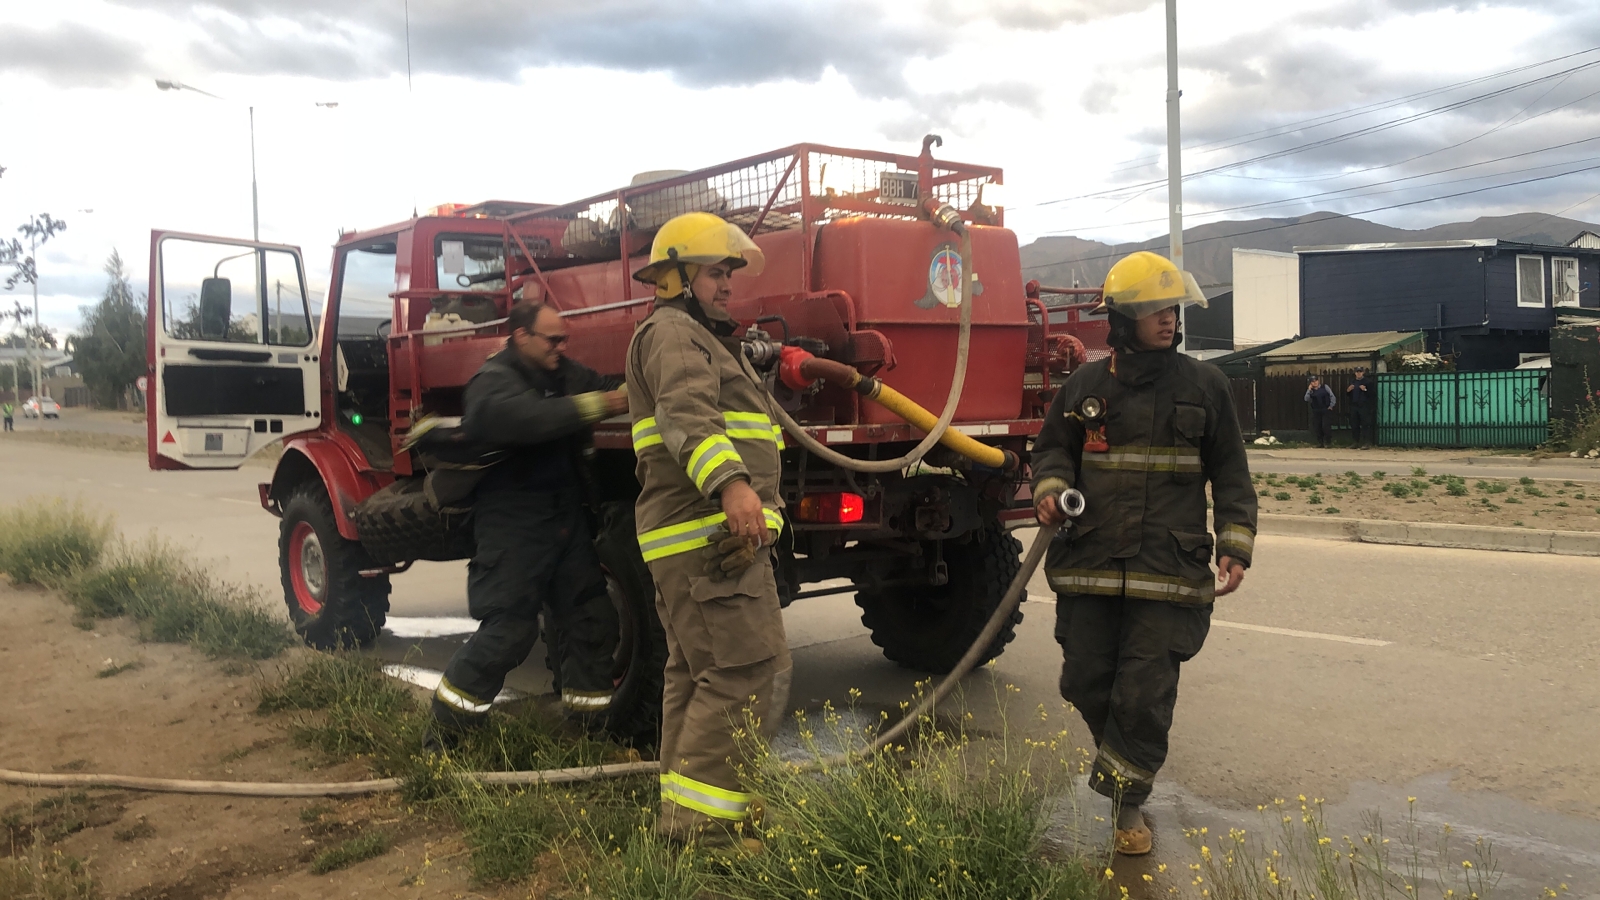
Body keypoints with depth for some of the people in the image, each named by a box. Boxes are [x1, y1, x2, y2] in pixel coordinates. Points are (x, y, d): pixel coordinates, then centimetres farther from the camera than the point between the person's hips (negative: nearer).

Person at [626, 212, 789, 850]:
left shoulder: (704, 338, 27)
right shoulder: (672, 332, -8)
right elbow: (686, 414, -27)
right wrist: (731, 484, -42)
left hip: (704, 538, 11)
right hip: (709, 536, -11)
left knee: (696, 674, 15)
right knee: (750, 672, -14)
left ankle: (683, 814, 25)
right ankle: (699, 821, -11)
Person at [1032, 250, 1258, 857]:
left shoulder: (1204, 385, 5)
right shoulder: (1085, 385, 6)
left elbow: (1230, 472, 9)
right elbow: (1052, 448, 16)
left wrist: (1236, 546, 1)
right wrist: (1050, 489, -6)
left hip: (1169, 570, -1)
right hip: (1089, 563, 2)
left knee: (1147, 692, -2)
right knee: (1086, 682, 9)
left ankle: (1128, 798, 16)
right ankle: (1117, 755, 38)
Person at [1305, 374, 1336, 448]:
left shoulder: (1325, 387, 2)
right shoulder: (1311, 391, 7)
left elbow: (1332, 396, 2)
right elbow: (1306, 399, -7)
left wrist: (1331, 405, -5)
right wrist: (1309, 390, -12)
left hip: (1326, 410, -3)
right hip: (1316, 411, 3)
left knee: (1326, 426, -11)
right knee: (1317, 428, 2)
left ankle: (1328, 442, 3)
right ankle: (1320, 442, 12)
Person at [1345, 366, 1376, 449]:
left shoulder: (1368, 381, -1)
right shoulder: (1352, 381, 17)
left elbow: (1373, 393, -8)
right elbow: (1346, 392, 20)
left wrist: (1365, 390, -21)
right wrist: (1348, 390, 0)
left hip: (1364, 407, -6)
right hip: (1354, 406, 6)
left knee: (1365, 425, -7)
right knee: (1354, 425, 9)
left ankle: (1367, 443, -7)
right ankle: (1355, 442, 15)